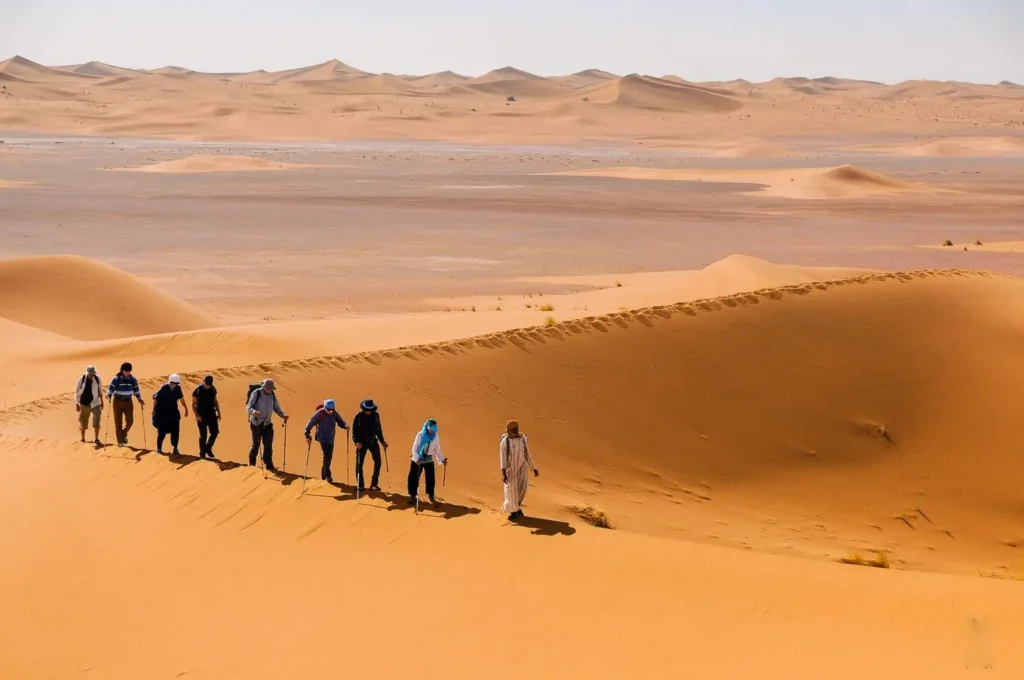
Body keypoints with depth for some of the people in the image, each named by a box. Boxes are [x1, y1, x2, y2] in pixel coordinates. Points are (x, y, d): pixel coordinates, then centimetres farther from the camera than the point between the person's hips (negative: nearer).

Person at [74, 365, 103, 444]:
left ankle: (96, 439, -3)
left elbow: (100, 391, 9)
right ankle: (83, 438, 27)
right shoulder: (82, 379, -10)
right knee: (83, 422, 8)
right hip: (84, 404, 0)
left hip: (95, 403, 0)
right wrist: (77, 404, -3)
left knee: (96, 420, -13)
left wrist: (102, 402, 13)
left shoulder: (97, 379, -4)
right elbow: (77, 392, -2)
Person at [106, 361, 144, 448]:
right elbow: (110, 388, -16)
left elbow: (136, 390, 9)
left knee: (130, 421, -5)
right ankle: (120, 441, 10)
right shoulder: (117, 378, -10)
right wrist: (109, 396, -33)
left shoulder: (133, 379, 1)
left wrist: (140, 400, -1)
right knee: (118, 422, 2)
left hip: (128, 402, 3)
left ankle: (124, 434, 25)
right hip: (118, 402, -3)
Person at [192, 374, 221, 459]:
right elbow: (193, 404, -7)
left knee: (215, 432, 1)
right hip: (202, 416, -4)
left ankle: (208, 448, 21)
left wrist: (219, 413, 10)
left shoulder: (213, 389, 4)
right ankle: (202, 454, 9)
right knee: (203, 436, 0)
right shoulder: (197, 391, -10)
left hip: (212, 415, 4)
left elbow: (216, 401, 15)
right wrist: (197, 415, -18)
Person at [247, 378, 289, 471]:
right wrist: (253, 412, -34)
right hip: (256, 423, -4)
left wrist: (283, 415, -4)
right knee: (256, 444, -1)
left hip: (267, 424, 4)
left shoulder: (272, 395, 8)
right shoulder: (256, 393, -7)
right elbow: (249, 407, -12)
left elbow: (277, 408, 14)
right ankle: (252, 464, 15)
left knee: (268, 445, 1)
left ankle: (269, 465, 6)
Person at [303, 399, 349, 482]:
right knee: (327, 455, -17)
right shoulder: (319, 413, -13)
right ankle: (327, 475, -13)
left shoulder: (335, 414, 0)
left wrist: (345, 426, -18)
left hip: (331, 439, 6)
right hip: (322, 437, -6)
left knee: (329, 456, 10)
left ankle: (323, 475, 24)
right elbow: (310, 423, -10)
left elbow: (341, 422, 6)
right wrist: (307, 436, -13)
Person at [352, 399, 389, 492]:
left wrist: (382, 441, 10)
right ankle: (360, 485, 10)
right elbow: (354, 431, -9)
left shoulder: (375, 415, 1)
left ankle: (374, 483, 8)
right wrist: (357, 441, -22)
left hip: (373, 441, 3)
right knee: (359, 464, 0)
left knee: (377, 461, -3)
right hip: (362, 442, -3)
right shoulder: (358, 416, -9)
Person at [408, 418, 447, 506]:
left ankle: (431, 496, 20)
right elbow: (414, 449, -13)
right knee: (413, 478, 0)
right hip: (417, 460, -2)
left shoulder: (435, 437, -7)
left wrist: (442, 459, -11)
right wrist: (417, 459, -27)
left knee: (430, 478, 4)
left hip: (429, 461, 2)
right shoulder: (420, 435, -15)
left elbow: (437, 450, 1)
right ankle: (413, 496, 14)